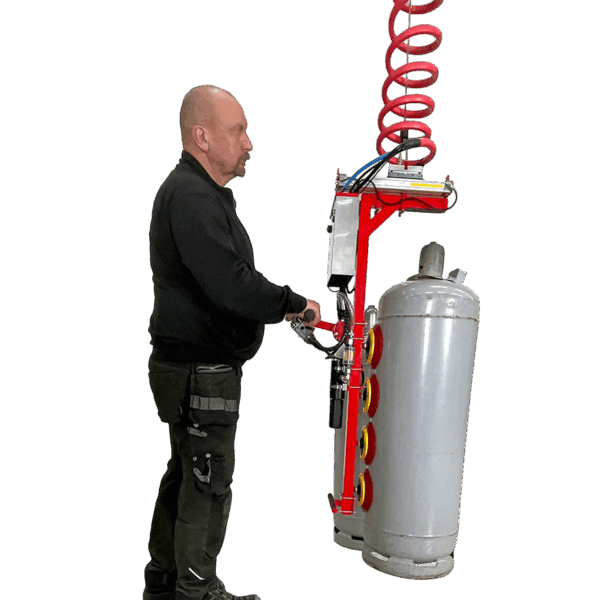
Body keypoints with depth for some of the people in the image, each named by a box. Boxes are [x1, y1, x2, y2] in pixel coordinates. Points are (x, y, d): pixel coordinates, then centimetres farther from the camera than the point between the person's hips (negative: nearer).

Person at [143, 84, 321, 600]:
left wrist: (280, 307, 8)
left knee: (186, 474, 20)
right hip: (200, 370, -11)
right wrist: (295, 304, -15)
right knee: (209, 482, 3)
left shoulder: (202, 192, 17)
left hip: (194, 367, 11)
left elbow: (228, 280, 19)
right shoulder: (191, 196, -19)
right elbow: (231, 285, -28)